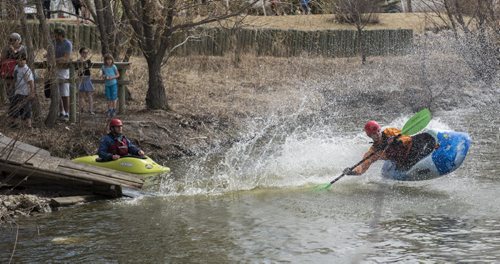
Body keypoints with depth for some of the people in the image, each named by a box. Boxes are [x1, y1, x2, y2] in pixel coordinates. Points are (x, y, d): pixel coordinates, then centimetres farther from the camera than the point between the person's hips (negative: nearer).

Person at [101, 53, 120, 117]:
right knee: (108, 98, 9)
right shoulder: (104, 67, -1)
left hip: (113, 84, -3)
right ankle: (109, 110, 20)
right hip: (107, 84, 3)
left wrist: (112, 77, -19)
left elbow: (118, 75, -3)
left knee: (113, 98, -2)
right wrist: (104, 77, -11)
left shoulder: (113, 67, -9)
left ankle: (114, 110, 10)